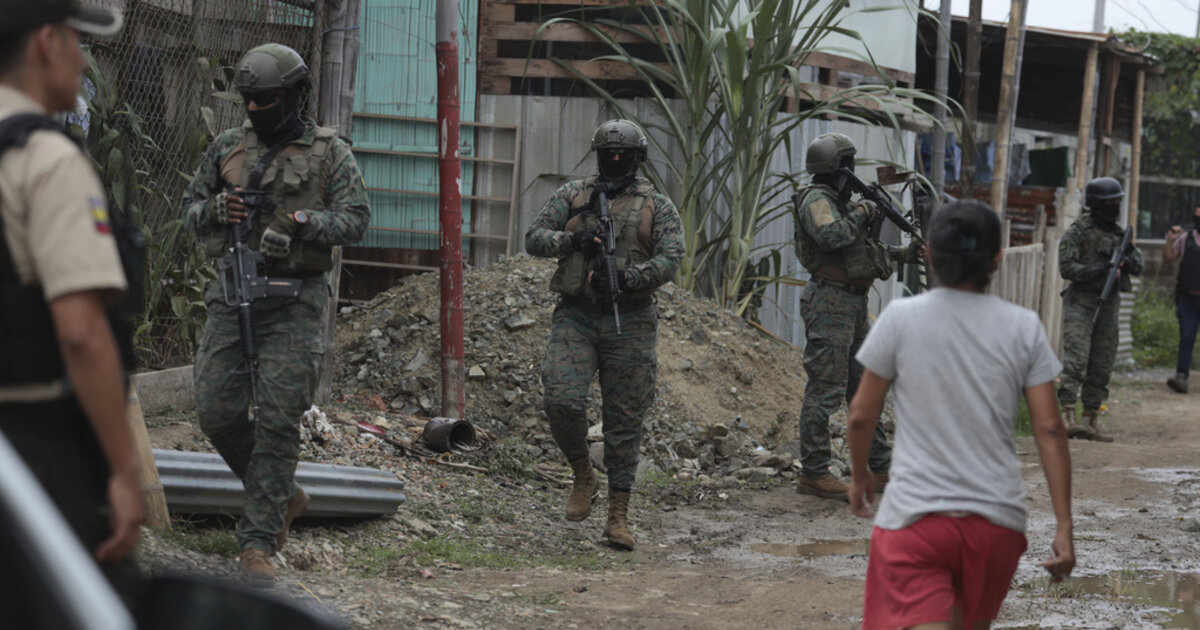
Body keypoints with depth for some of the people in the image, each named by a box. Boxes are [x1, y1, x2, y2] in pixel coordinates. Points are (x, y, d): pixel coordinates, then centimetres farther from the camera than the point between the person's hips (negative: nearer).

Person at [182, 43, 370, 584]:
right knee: (217, 412, -2)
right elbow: (190, 209, 17)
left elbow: (355, 220, -4)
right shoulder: (227, 147, 12)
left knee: (278, 419, -9)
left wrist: (299, 221, -21)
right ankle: (283, 494, 21)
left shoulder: (330, 153, 2)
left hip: (294, 301, -4)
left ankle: (259, 543, -5)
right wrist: (217, 210, -6)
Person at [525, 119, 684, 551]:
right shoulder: (573, 195, 10)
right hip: (576, 319, 1)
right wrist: (571, 240, -15)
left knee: (624, 419, 1)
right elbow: (534, 238, 5)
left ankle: (618, 515, 9)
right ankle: (583, 478, 10)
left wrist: (627, 277, -22)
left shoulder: (658, 206, 6)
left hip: (628, 324, -1)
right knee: (562, 401, -16)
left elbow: (670, 260, -6)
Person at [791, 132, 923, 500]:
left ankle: (880, 468, 22)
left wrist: (903, 254, 20)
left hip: (854, 304, 10)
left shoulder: (840, 201, 19)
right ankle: (813, 474, -7)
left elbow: (865, 249, 28)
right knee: (825, 388, -9)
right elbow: (832, 236, -29)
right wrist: (861, 214, -14)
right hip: (830, 305, -10)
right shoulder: (817, 200, -10)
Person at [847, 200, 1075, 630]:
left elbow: (861, 415, 1)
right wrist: (1064, 527, 1)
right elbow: (1049, 429, -2)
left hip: (915, 514, -3)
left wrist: (859, 476, 20)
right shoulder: (1023, 327, 1)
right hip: (997, 520, 3)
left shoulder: (901, 318, -4)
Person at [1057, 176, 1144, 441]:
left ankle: (1090, 421, 12)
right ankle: (1067, 416, -24)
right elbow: (1066, 268, -13)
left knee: (1101, 367, 7)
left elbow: (1138, 267, 12)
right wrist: (1100, 270, -22)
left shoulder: (1118, 232, 15)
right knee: (1075, 361, -17)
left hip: (1109, 304, 7)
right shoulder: (1078, 231, -5)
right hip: (1081, 303, -7)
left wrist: (1130, 260, -11)